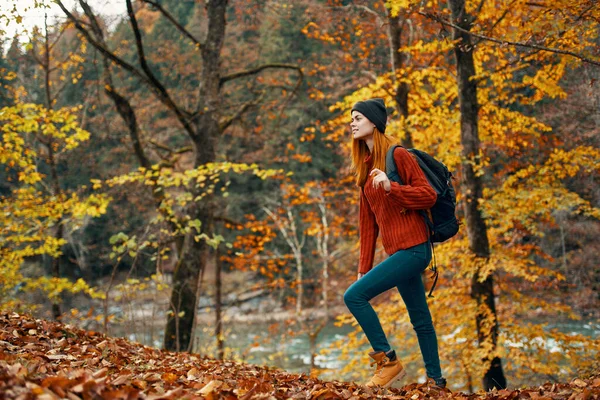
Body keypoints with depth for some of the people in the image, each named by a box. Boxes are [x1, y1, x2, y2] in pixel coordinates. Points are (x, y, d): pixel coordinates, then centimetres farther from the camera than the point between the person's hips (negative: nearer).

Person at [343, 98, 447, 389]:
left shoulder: (398, 155, -8)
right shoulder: (366, 166, 16)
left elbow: (428, 196, -12)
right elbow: (368, 222, 15)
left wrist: (391, 187, -26)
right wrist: (364, 267, 12)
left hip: (412, 248, -8)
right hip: (399, 252, 8)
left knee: (354, 296, -14)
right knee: (420, 320, 13)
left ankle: (388, 361, -5)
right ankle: (436, 379, 22)